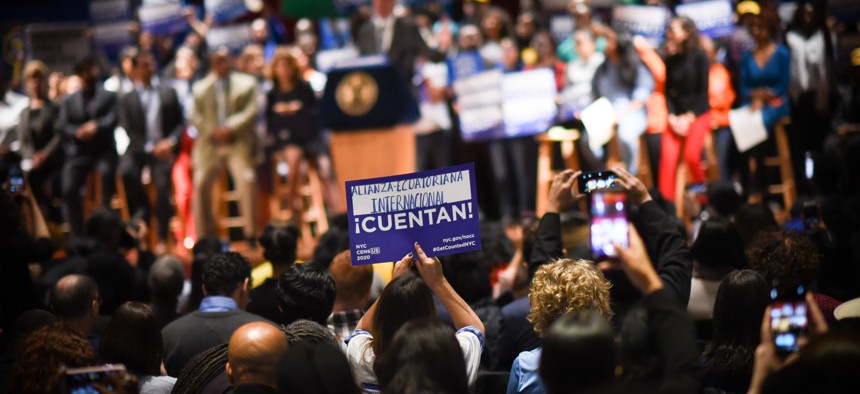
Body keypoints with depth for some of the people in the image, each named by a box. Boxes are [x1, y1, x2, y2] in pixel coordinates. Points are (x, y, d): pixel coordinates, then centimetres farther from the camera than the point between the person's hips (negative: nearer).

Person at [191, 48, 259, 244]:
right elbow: (196, 117, 8)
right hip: (210, 143, 2)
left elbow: (250, 112, 0)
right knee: (200, 183, -11)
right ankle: (204, 236, -1)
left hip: (238, 142, -2)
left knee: (247, 180, -21)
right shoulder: (200, 88, 16)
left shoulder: (246, 83, 11)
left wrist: (230, 129, -13)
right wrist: (212, 132, -10)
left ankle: (250, 233, -14)